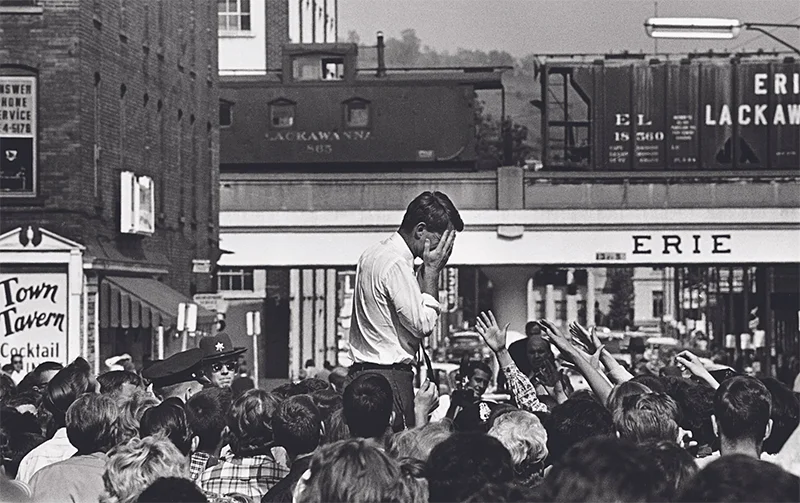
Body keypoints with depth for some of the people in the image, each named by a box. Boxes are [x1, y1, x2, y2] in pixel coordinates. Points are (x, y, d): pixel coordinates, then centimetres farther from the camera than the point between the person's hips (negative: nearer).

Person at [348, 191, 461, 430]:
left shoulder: (374, 254, 16)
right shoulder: (395, 263, -15)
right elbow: (423, 324, -15)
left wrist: (426, 269, 11)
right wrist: (432, 270, -8)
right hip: (388, 377, -10)